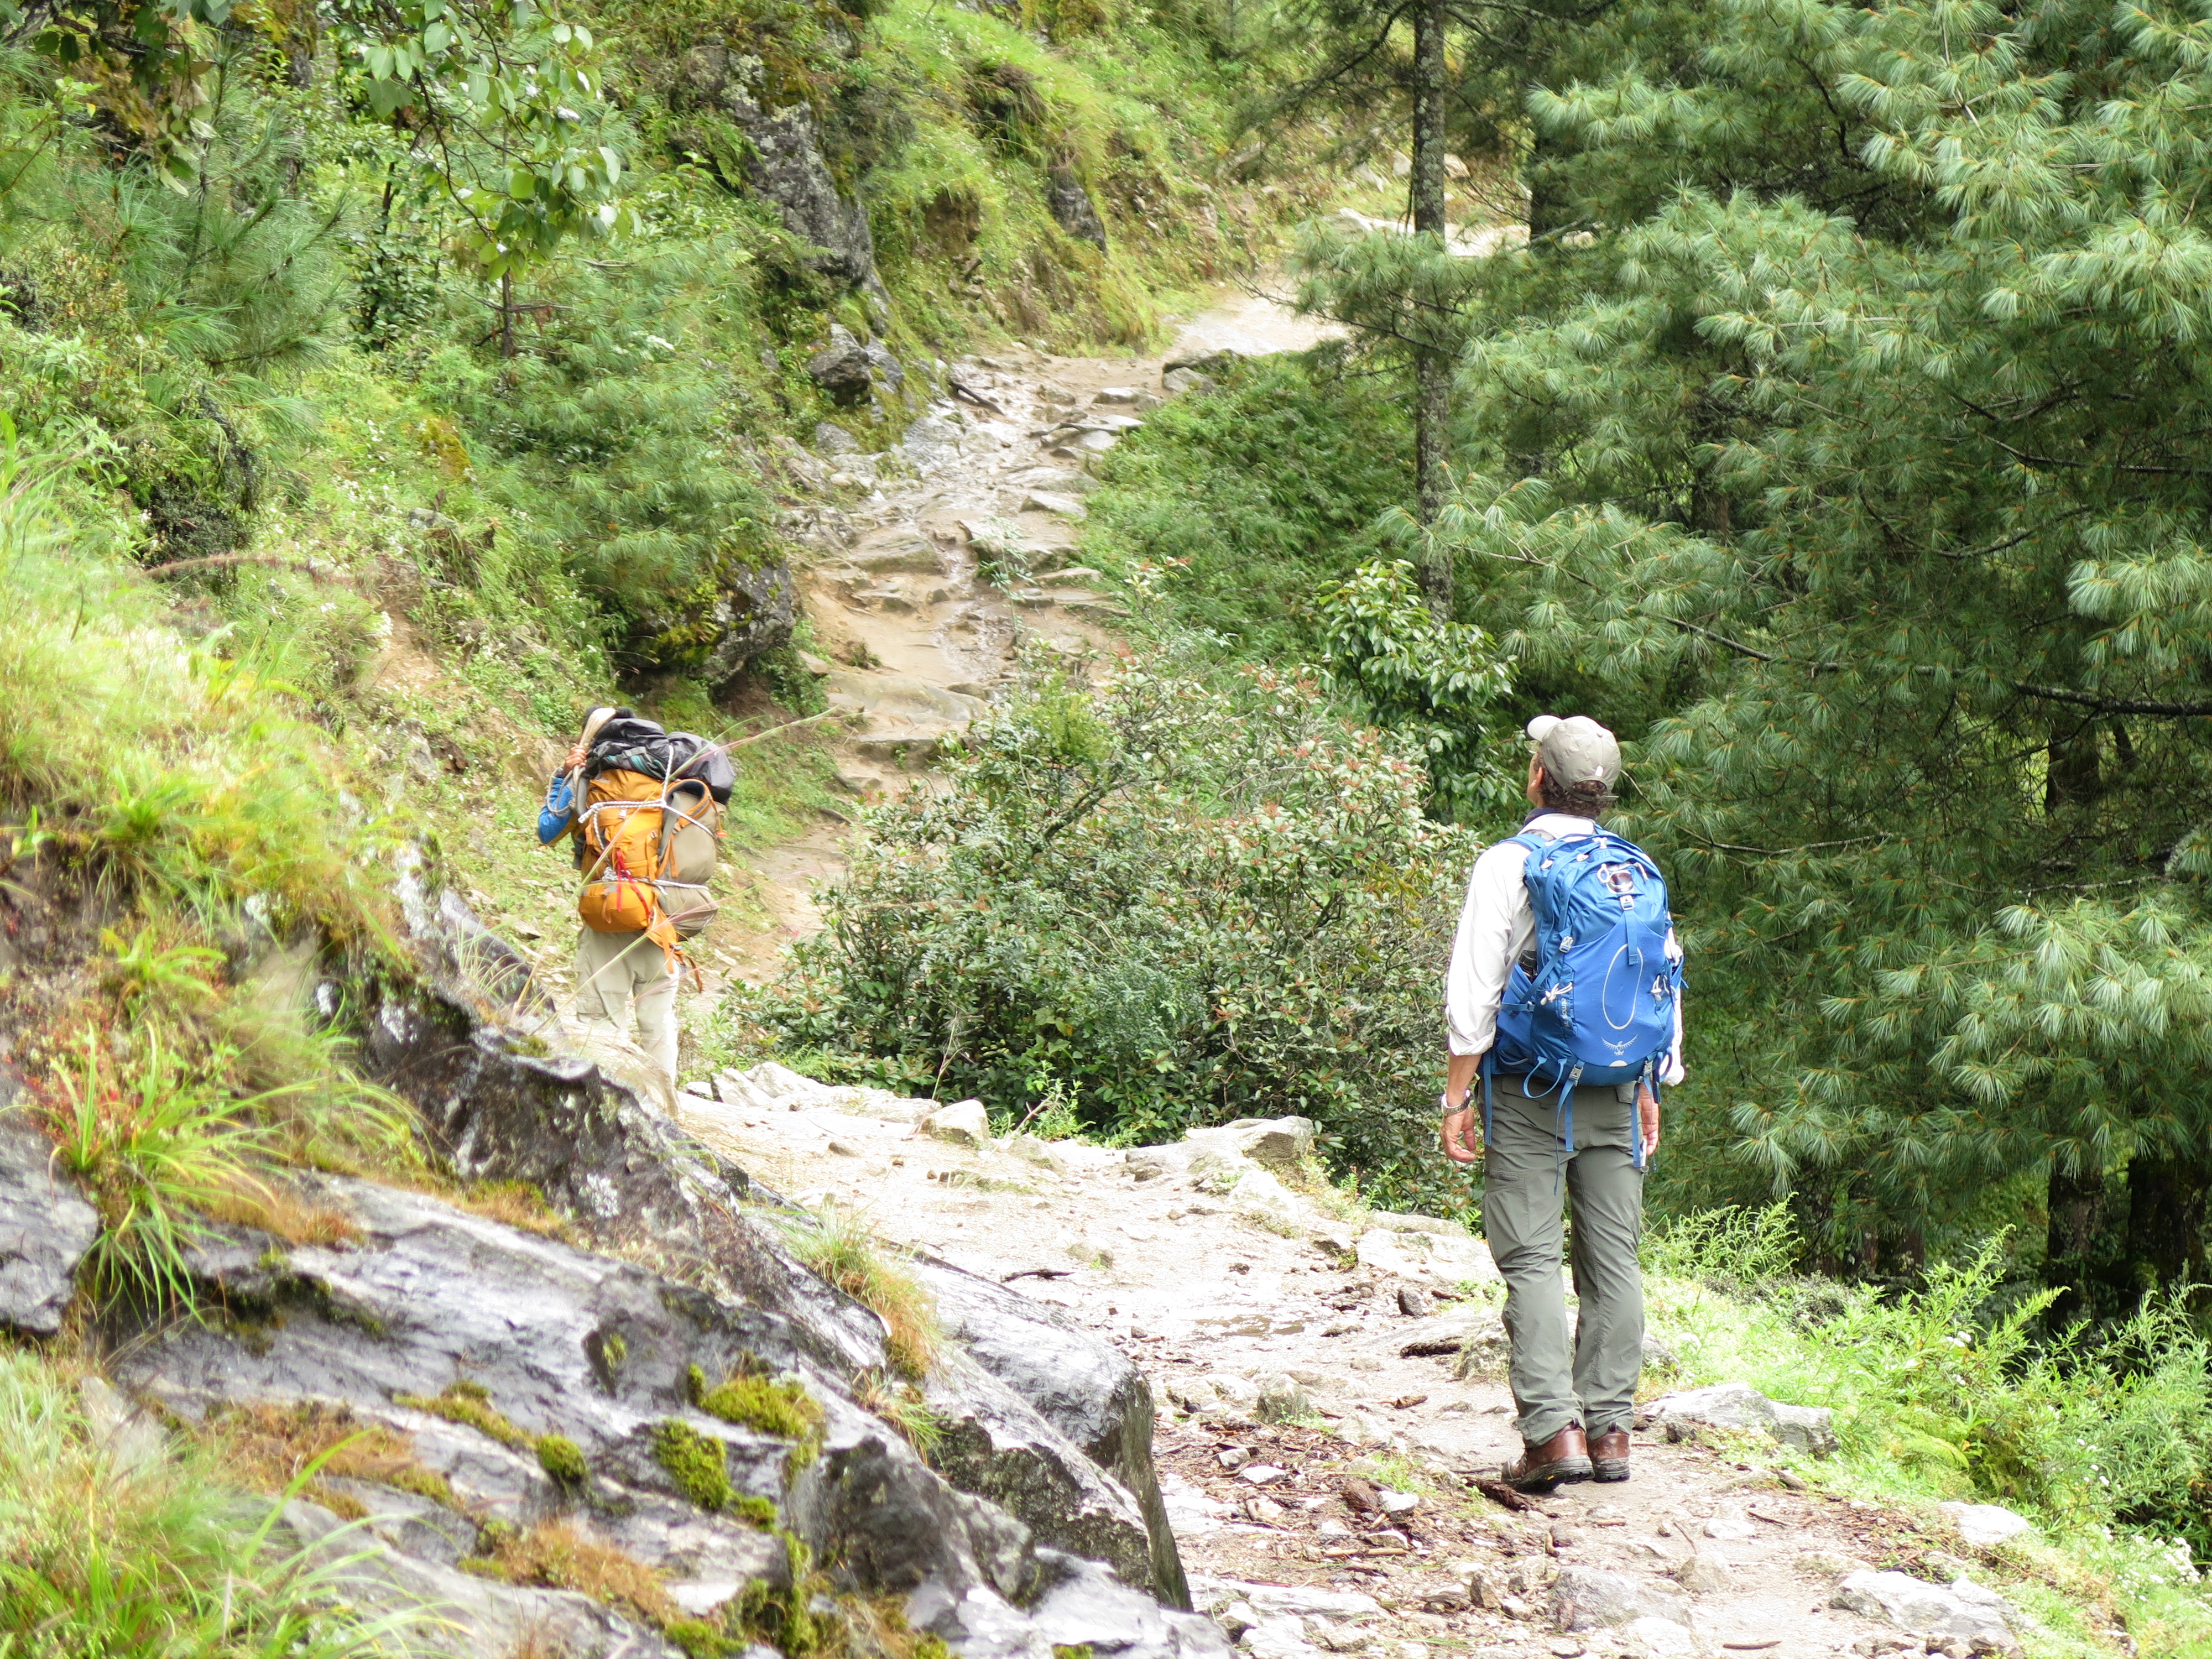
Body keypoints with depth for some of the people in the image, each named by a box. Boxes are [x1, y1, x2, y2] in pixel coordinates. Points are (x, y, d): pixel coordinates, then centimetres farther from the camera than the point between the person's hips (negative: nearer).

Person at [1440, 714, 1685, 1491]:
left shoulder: (1508, 864, -7)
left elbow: (1474, 994, -11)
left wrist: (1457, 1095, -6)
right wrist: (1650, 1090, 21)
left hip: (1530, 1087, -4)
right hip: (1615, 1093, 4)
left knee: (1531, 1259, -4)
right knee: (1612, 1260, 7)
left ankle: (1554, 1432, -14)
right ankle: (1611, 1430, 8)